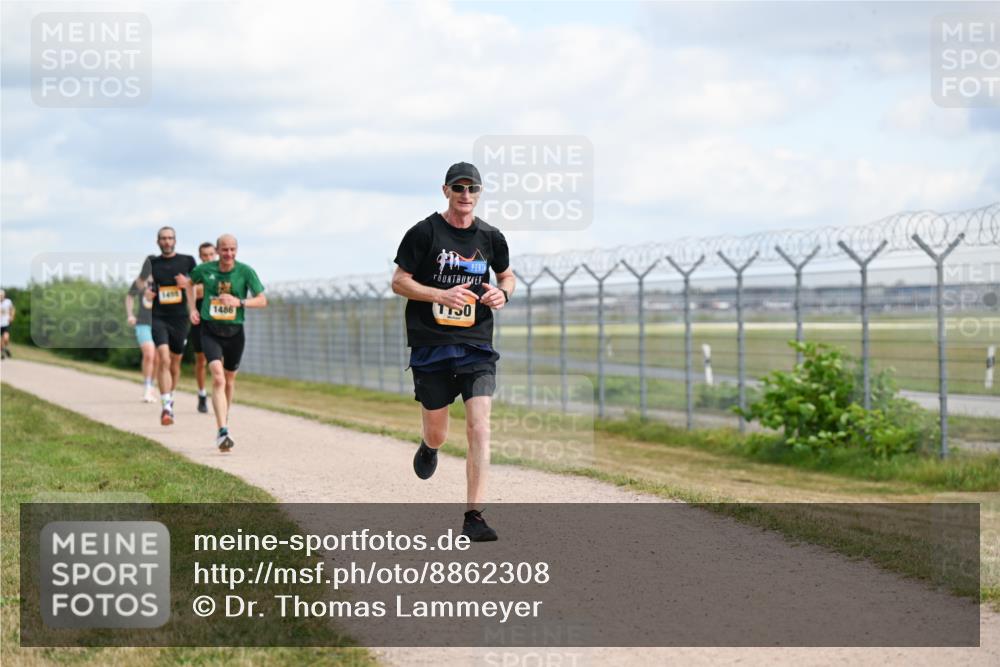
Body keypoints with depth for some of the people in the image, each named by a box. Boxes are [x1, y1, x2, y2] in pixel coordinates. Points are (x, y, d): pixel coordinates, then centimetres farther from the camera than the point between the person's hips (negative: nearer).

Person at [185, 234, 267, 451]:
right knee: (218, 378, -18)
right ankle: (223, 432, -25)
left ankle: (224, 420, 42)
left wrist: (239, 302, -23)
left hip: (234, 332, 1)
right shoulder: (205, 270, -4)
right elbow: (190, 283, 19)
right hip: (210, 331, -1)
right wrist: (192, 309, 7)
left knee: (229, 380, 16)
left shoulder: (245, 272, -7)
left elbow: (262, 300, -8)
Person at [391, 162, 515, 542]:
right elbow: (399, 282, -3)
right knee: (437, 433, 9)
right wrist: (442, 295, -17)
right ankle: (429, 448, 49)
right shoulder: (424, 233, -4)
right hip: (430, 346, -1)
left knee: (479, 428, -13)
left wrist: (503, 293, -1)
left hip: (477, 347, 1)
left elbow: (506, 275, 22)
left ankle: (473, 517, -11)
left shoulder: (491, 238, 6)